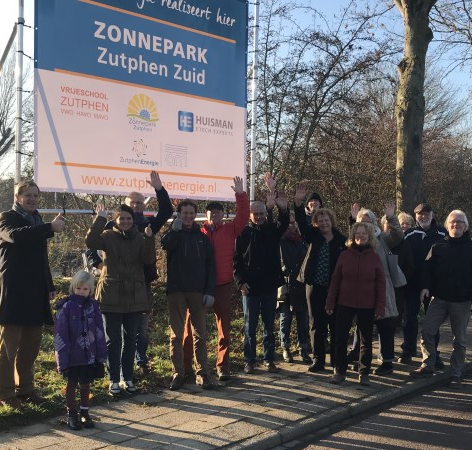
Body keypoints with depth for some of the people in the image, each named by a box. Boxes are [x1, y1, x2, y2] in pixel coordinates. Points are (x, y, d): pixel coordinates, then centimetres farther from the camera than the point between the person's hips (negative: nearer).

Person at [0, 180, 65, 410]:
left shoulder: (37, 221, 18)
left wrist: (50, 286, 17)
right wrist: (51, 228, -33)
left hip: (36, 292, 7)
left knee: (31, 344, 10)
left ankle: (25, 388, 19)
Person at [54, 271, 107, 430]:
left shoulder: (93, 306, 0)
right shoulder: (66, 307, -10)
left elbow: (99, 331, 3)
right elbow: (60, 335, -11)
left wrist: (101, 354, 2)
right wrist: (62, 358, -14)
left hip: (90, 355, 3)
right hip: (73, 355, -3)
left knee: (86, 384, 13)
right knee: (72, 384, 11)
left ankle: (84, 412, 27)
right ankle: (71, 414, 24)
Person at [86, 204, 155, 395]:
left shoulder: (140, 238, 6)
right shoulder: (108, 236, -1)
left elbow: (148, 259, -9)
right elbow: (91, 242, -21)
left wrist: (149, 239, -23)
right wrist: (100, 219, -25)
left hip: (135, 297, 3)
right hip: (112, 296, -3)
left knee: (130, 339, 11)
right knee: (113, 340, 3)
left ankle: (128, 378, 22)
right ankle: (114, 380, 12)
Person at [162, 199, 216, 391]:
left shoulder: (202, 237, 11)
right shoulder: (173, 234, 6)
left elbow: (210, 266, 6)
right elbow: (165, 244, -19)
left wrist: (210, 291, -2)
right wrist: (174, 229, -33)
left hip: (198, 291, 1)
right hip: (176, 290, -1)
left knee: (200, 334, 4)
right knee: (176, 335, 3)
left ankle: (202, 373, 10)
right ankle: (177, 373, 9)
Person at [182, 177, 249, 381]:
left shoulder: (229, 230, 5)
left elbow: (243, 216, -7)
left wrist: (240, 194, -16)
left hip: (223, 285, 1)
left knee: (224, 327, 7)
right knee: (191, 325, 4)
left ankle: (223, 366, 17)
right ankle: (185, 365, 14)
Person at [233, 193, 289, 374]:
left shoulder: (273, 230, 5)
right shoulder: (243, 234, 0)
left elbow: (284, 223, -18)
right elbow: (236, 260, -1)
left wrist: (283, 209, -38)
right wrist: (240, 282, -11)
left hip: (270, 286, 2)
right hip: (250, 287, -2)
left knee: (269, 326, 10)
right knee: (250, 327, 6)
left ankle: (269, 359, 19)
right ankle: (249, 361, 15)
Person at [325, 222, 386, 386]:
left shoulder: (375, 258, -1)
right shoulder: (344, 256, 0)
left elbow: (381, 285, 0)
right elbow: (335, 280, 2)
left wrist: (380, 307, -6)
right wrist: (330, 303, 0)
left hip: (367, 307, 0)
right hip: (344, 304, 0)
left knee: (366, 341, 8)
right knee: (340, 338, 2)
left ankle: (364, 373, 21)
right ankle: (339, 371, 16)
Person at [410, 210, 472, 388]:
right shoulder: (438, 247, 6)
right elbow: (428, 267, 3)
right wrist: (425, 286, -12)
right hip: (439, 298, 2)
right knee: (427, 331, -5)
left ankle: (456, 374, 17)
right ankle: (428, 365, 10)